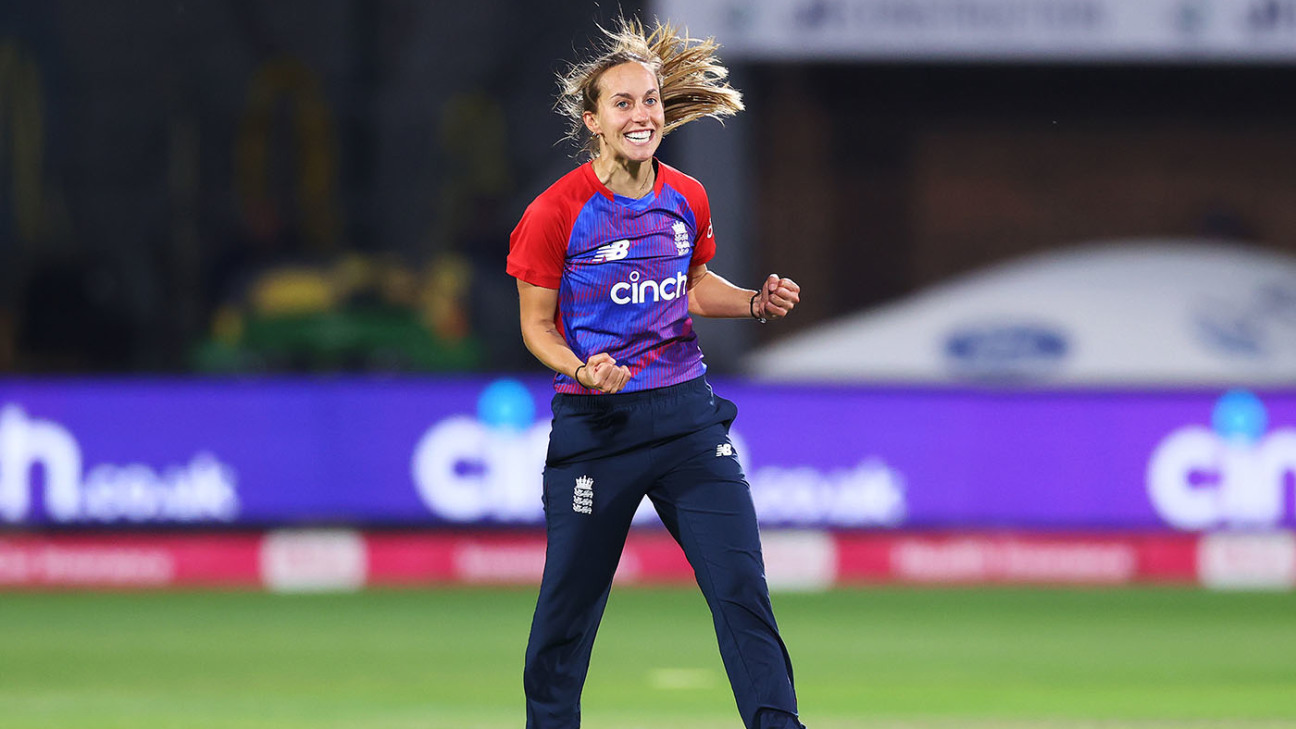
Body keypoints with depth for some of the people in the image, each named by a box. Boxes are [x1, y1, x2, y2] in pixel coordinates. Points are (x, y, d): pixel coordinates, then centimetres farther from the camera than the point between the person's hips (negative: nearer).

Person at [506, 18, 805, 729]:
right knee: (568, 604, 4)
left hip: (686, 408, 3)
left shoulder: (686, 199, 5)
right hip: (594, 418, -3)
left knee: (742, 587, -3)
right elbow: (537, 324, -2)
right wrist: (582, 371, -21)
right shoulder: (557, 211, -9)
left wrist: (756, 302, 4)